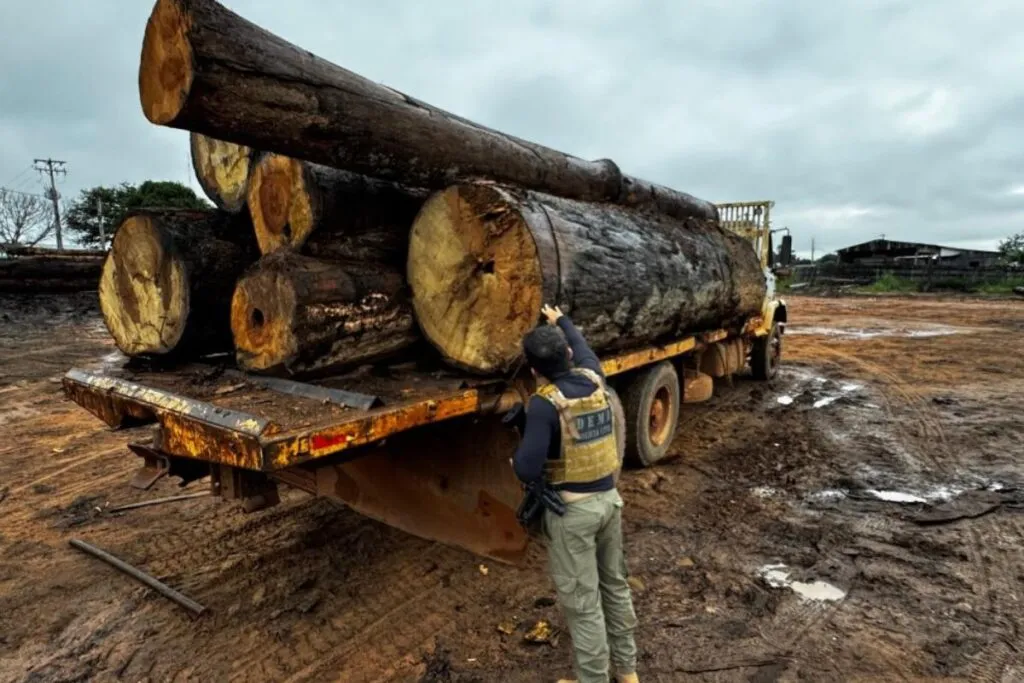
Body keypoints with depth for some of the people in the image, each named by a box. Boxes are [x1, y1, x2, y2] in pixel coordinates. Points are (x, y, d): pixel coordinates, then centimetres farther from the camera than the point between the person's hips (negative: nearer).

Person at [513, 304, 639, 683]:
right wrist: (561, 321, 38)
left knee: (582, 602, 8)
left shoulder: (544, 403, -21)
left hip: (572, 510, -7)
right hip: (609, 498, 8)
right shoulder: (593, 379, -2)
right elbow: (584, 349, 22)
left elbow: (527, 469, -26)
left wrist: (517, 459, -2)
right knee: (615, 585, 23)